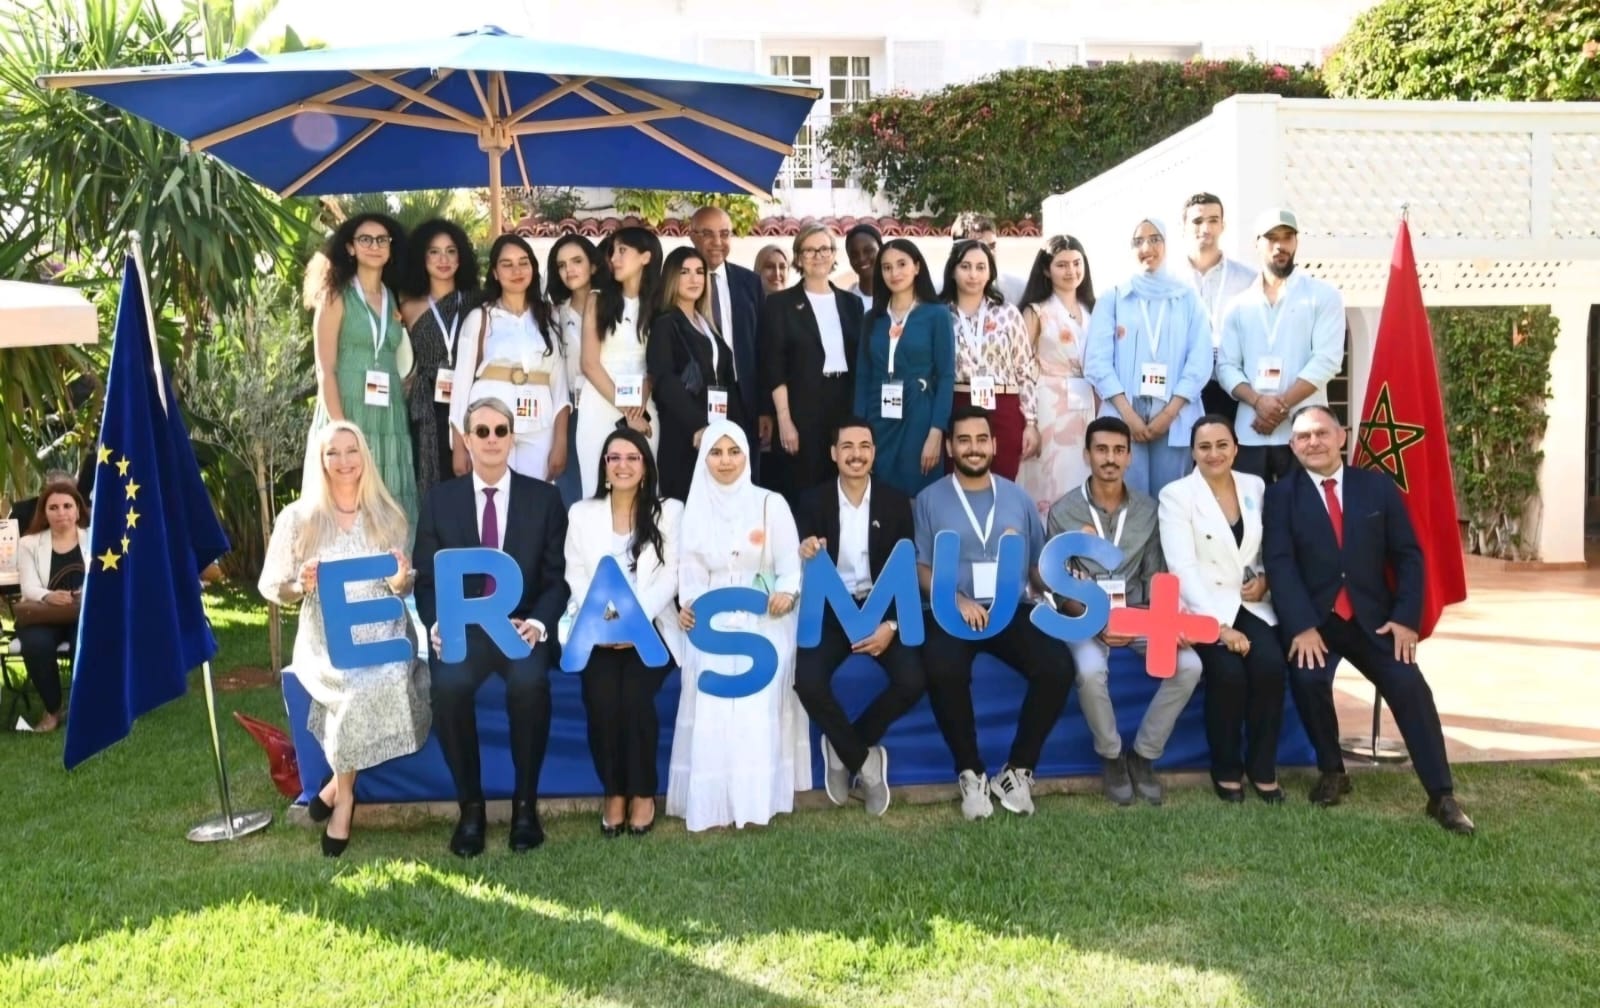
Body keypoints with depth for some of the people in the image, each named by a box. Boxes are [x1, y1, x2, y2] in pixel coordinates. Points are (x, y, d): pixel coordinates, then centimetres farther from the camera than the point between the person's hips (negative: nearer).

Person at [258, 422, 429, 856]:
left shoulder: (389, 516, 11)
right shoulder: (297, 517, 4)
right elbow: (269, 587, 7)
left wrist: (401, 580, -10)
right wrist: (300, 585, -14)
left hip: (383, 630, 2)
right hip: (325, 638, -2)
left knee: (387, 676, -32)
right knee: (366, 683, -33)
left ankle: (340, 787, -10)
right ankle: (345, 790, -10)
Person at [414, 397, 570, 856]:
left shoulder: (545, 497, 6)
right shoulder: (439, 500, 9)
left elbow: (557, 577, 3)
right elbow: (426, 579, 6)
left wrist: (537, 623, -16)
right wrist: (437, 625, -14)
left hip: (522, 626, -1)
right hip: (461, 627, 1)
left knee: (529, 681, -33)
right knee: (449, 686, -31)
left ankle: (525, 802, -13)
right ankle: (470, 805, -12)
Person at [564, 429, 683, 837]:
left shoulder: (670, 511, 9)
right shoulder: (582, 513, 14)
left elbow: (671, 575, -1)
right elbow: (576, 575, 6)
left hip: (651, 625, -1)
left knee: (634, 695, -27)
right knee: (602, 697, -26)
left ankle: (643, 792, -8)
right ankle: (612, 791, -8)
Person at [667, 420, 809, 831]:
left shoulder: (771, 504, 4)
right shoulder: (694, 509, 12)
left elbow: (791, 566, 0)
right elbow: (691, 570, 9)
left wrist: (787, 592, -21)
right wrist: (687, 605, -11)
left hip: (763, 618, -2)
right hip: (712, 619, 2)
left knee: (757, 701, -23)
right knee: (710, 704, -20)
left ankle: (754, 799, -20)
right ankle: (711, 802, -16)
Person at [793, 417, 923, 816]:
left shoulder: (895, 502, 2)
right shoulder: (813, 502, 1)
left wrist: (892, 624, -14)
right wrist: (804, 553, -29)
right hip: (830, 609, 0)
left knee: (912, 682, -24)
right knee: (807, 681, -27)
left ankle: (844, 749, 2)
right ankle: (864, 760, -4)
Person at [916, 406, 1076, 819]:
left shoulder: (1017, 497, 14)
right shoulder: (929, 500, 6)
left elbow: (1039, 564, 17)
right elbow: (920, 568, 2)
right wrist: (958, 600, -16)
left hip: (1012, 611, 3)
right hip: (954, 613, -2)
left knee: (1058, 666, -25)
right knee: (944, 671, -34)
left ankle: (1018, 768, -5)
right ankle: (970, 772, -11)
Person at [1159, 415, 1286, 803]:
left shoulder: (1256, 487, 10)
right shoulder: (1176, 494, -5)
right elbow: (1183, 569, -14)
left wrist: (1265, 579, -5)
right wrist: (1220, 625, -22)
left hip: (1251, 604, 4)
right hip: (1203, 608, -3)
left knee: (1271, 665, -24)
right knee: (1229, 672, -28)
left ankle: (1262, 766, -5)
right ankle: (1226, 769, -4)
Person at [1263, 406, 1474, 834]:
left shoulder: (1378, 486, 7)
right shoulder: (1281, 495, 1)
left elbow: (1408, 555, 5)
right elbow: (1280, 564, -9)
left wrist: (1406, 617, -8)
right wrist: (1301, 627, -21)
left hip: (1372, 617, 2)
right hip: (1312, 618, -1)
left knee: (1409, 685, -20)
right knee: (1308, 679, -28)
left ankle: (1441, 795, -8)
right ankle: (1332, 771, -1)